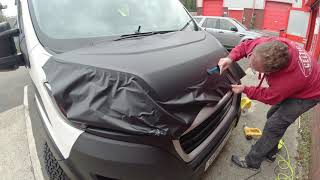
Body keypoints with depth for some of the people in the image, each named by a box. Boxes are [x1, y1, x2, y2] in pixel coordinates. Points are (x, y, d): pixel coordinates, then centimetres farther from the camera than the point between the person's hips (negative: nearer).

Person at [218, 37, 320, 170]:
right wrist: (230, 58, -29)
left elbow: (268, 97, -25)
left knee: (274, 125, -9)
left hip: (307, 94, -7)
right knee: (272, 116, 14)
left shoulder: (290, 80, -45)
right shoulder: (268, 44, -32)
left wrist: (244, 89, -18)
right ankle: (269, 153, 33)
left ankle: (252, 162, 7)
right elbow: (245, 46, -12)